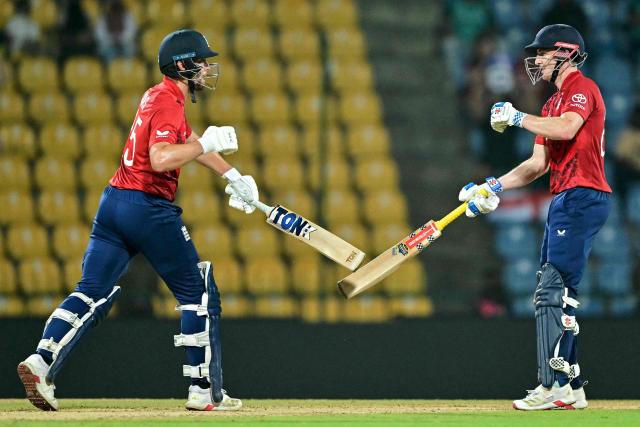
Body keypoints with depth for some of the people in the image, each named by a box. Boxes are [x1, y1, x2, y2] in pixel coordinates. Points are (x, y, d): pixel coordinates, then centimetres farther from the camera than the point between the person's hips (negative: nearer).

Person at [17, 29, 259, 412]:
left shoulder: (158, 97, 19)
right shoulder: (168, 103, -11)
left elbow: (191, 143, 32)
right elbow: (161, 158, -26)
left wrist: (233, 176, 32)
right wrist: (207, 143, -17)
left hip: (114, 201, 9)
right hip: (150, 208, -9)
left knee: (92, 293, 1)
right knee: (199, 293, 3)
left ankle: (41, 362, -18)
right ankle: (206, 391, 3)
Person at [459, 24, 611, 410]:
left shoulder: (583, 88, -6)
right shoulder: (553, 104, 24)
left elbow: (567, 128, -26)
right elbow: (539, 163, 23)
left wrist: (518, 117, -15)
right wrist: (494, 187, 15)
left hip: (582, 197, -11)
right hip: (565, 201, 11)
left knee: (553, 291, -16)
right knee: (551, 294, 10)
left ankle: (555, 385, -18)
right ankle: (571, 388, 12)